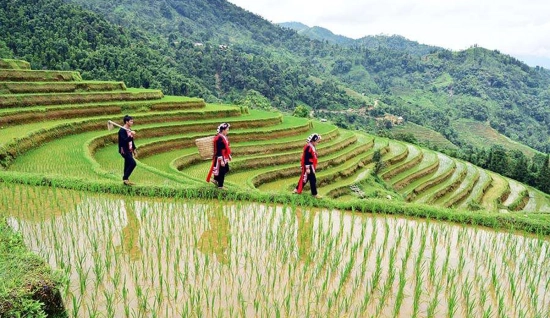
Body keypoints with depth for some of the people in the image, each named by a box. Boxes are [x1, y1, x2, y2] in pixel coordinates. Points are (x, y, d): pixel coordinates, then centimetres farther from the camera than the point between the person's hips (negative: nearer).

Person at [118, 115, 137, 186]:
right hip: (124, 150, -9)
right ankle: (125, 178, -7)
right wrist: (131, 136, -38)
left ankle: (126, 180, 19)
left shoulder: (130, 130, 13)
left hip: (129, 150, 9)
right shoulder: (122, 130, -16)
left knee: (128, 165, 11)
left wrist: (134, 149, 22)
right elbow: (125, 140, -27)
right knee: (133, 163, -16)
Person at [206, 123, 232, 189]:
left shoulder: (224, 137, 6)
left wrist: (229, 156, 22)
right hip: (220, 158, -10)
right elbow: (219, 151, -25)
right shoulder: (219, 139, -25)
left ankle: (215, 180, 33)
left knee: (226, 170, 19)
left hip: (225, 158, 10)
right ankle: (220, 186, 16)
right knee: (221, 171, 2)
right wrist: (222, 161, -25)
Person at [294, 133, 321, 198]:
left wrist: (314, 167, 25)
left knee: (304, 178, 16)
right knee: (313, 180, -3)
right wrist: (307, 168, -22)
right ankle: (314, 194, 5)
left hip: (311, 166, 10)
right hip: (308, 167, -10)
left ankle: (297, 190, 26)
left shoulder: (312, 147, 12)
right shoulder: (308, 147, -20)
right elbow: (306, 159, -22)